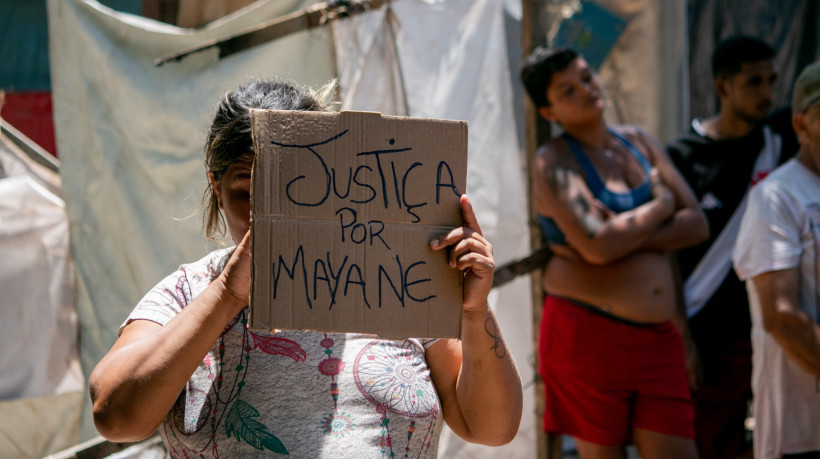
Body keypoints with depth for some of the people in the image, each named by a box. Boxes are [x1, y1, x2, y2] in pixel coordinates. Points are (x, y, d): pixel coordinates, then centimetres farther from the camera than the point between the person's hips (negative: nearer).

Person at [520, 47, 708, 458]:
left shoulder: (639, 141, 13)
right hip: (587, 335, -5)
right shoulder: (554, 161, -6)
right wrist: (660, 205, -4)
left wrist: (624, 235, -11)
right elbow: (598, 247, -21)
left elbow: (696, 224, 4)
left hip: (657, 340, 5)